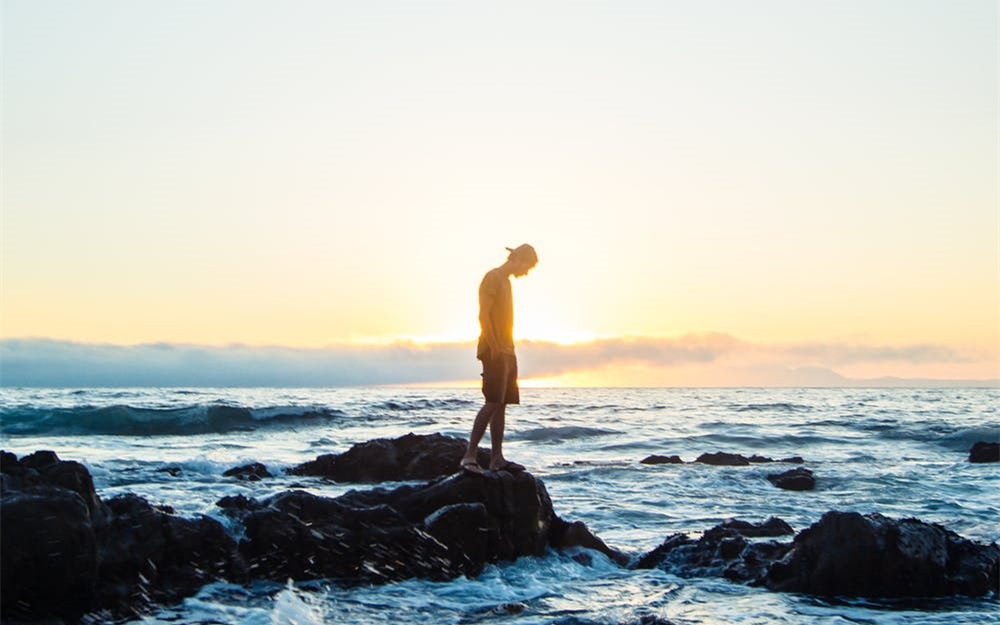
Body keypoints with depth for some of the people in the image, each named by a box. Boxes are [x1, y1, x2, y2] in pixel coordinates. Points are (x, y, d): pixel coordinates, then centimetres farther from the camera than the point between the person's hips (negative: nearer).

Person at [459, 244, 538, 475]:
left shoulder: (505, 281, 22)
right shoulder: (493, 277, -7)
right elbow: (484, 315, -16)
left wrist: (507, 349, 16)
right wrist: (494, 347, -20)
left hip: (507, 352, 10)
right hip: (494, 351, -10)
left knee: (501, 404, 6)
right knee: (493, 402, -16)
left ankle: (497, 458, 6)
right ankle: (469, 456, -18)